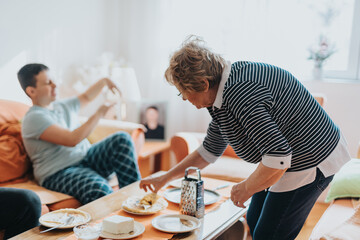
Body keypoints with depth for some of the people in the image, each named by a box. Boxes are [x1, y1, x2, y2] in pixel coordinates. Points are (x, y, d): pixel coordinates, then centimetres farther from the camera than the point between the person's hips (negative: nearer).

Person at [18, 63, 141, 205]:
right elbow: (72, 139, -22)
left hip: (85, 159, 9)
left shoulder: (63, 106, 15)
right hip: (59, 174, -9)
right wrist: (99, 113, -15)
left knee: (122, 139, -11)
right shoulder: (34, 118, -13)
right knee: (99, 190, -38)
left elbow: (86, 97, 36)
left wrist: (103, 82, 18)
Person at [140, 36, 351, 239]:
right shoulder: (224, 93, 2)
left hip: (310, 163, -10)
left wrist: (246, 188, -16)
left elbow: (278, 157, -34)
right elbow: (210, 151, 13)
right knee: (254, 223, 19)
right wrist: (165, 178, 15)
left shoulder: (239, 93, -31)